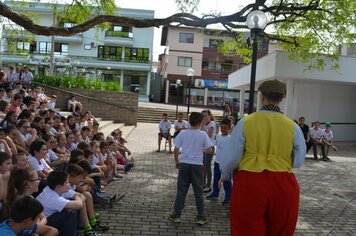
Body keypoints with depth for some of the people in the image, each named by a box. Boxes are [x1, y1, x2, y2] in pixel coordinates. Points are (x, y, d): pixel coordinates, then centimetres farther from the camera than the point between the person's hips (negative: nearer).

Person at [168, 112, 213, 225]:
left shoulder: (182, 133, -1)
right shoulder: (203, 134, -5)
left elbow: (176, 150, -2)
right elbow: (209, 150, -9)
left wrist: (177, 162, 11)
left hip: (184, 164, 1)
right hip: (197, 165, -1)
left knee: (181, 190, 9)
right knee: (199, 191, 9)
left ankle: (176, 215, 15)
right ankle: (200, 217, 16)